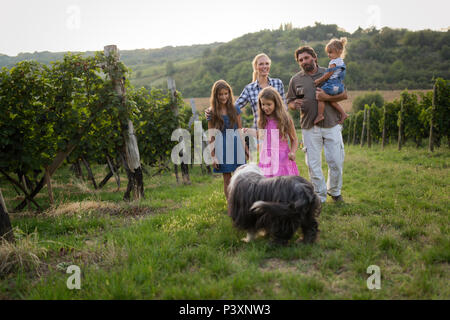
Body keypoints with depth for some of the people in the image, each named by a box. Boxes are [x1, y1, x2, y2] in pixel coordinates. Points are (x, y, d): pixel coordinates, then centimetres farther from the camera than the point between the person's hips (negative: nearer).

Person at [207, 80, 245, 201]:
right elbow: (211, 137, 0)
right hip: (222, 147, -1)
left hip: (236, 146, 1)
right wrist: (213, 156, -4)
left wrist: (246, 149, 8)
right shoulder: (212, 113, -1)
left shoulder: (235, 109, 5)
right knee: (227, 179, 4)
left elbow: (240, 130, 10)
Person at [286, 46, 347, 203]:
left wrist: (326, 97, -13)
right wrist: (294, 104, -12)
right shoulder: (295, 80, 7)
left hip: (331, 125, 0)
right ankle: (320, 197, 17)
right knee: (313, 164, 2)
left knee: (336, 161, 4)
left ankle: (334, 191, 28)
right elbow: (289, 102, 12)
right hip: (310, 128, 0)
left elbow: (344, 95, 4)